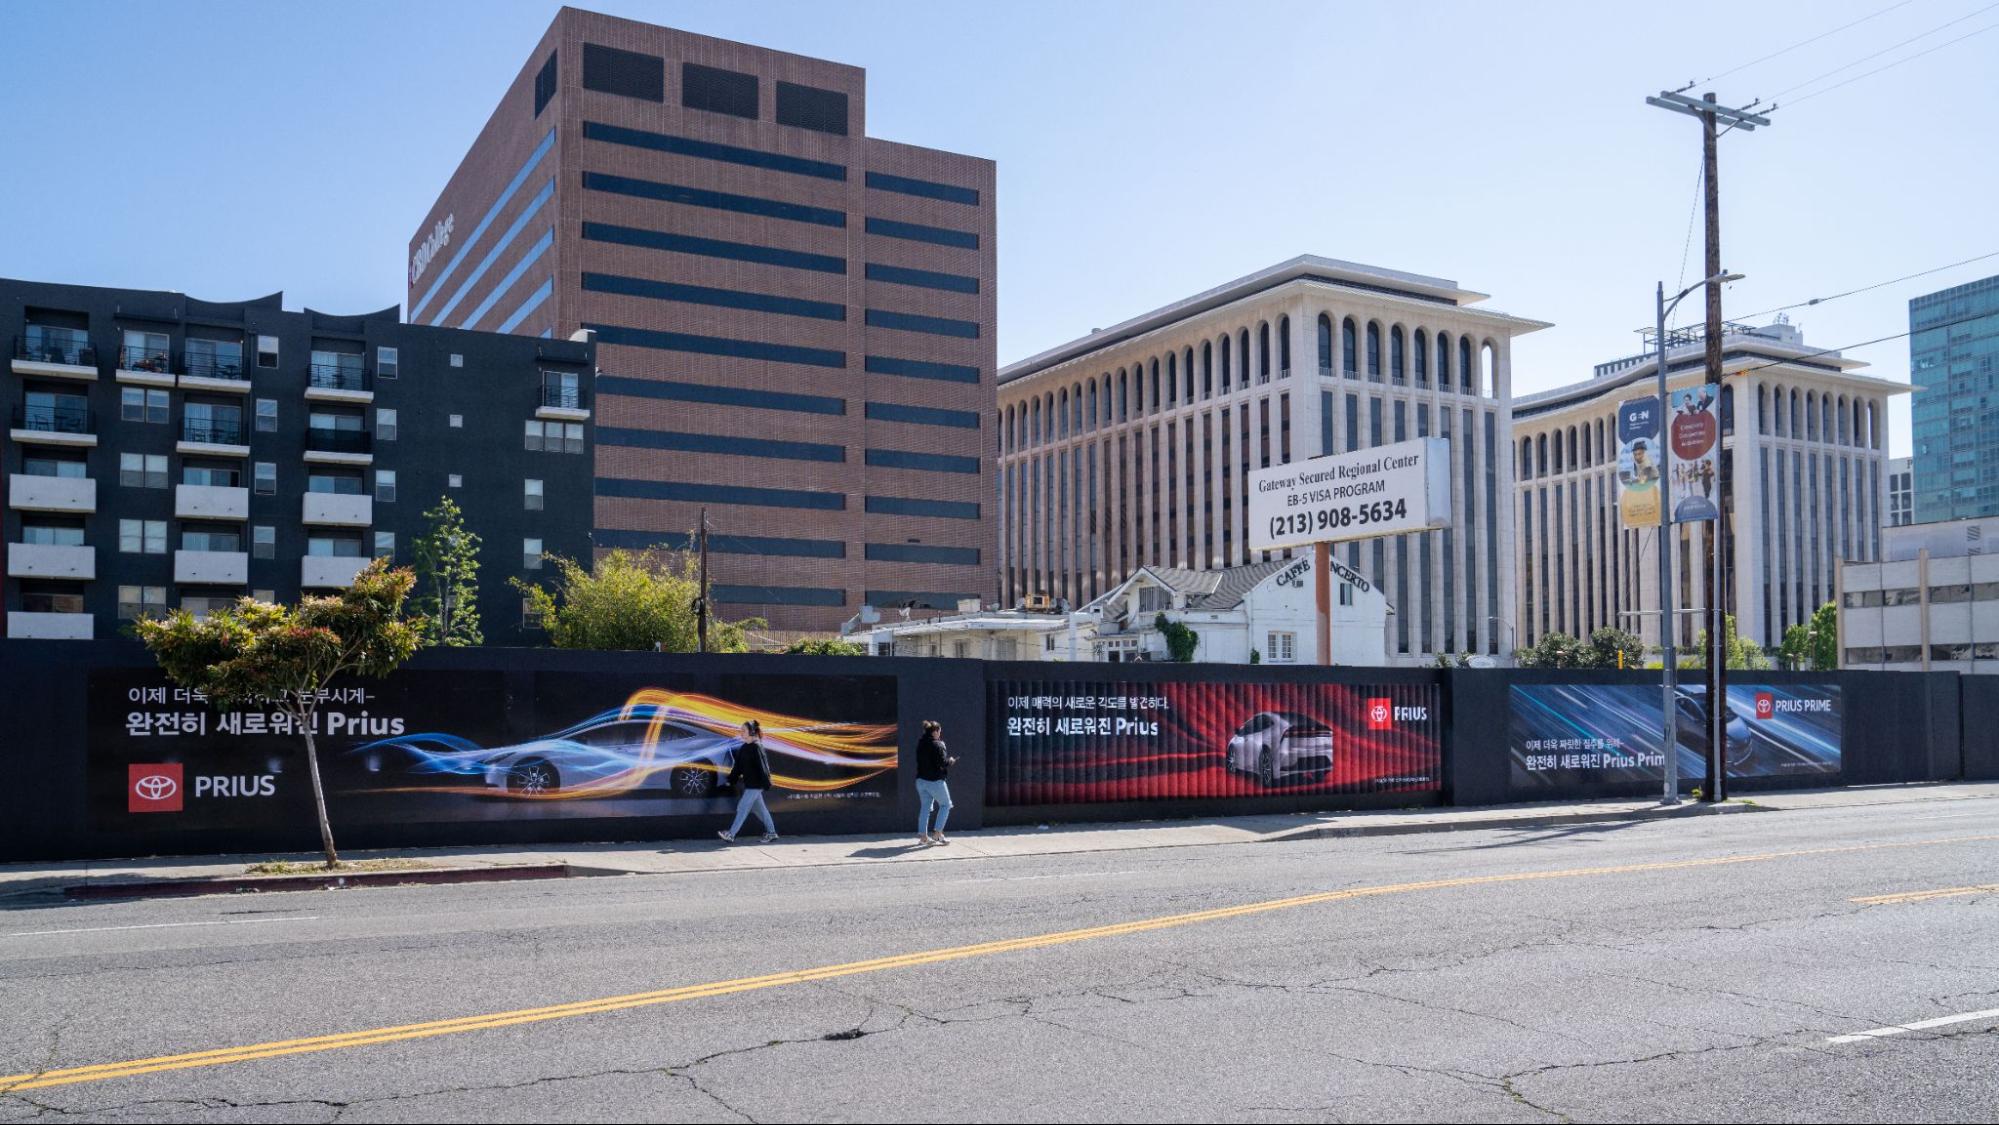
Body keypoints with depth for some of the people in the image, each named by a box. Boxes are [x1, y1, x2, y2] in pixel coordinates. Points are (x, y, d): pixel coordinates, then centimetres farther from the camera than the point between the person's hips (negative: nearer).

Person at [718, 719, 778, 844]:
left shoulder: (756, 747, -14)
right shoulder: (744, 748, 11)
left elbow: (762, 766, -17)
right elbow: (738, 766, 15)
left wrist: (766, 783, -19)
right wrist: (731, 780, 11)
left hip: (755, 785, -9)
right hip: (749, 784, 9)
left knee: (743, 808, -6)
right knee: (760, 809, 13)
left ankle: (731, 834, -3)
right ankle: (771, 833, 20)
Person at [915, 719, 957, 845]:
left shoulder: (920, 744, 7)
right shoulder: (937, 745, -15)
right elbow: (943, 763, -19)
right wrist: (950, 760, 2)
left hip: (921, 780, 7)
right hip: (935, 781, -7)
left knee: (925, 807, 11)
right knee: (945, 805, 8)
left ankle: (923, 835, 8)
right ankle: (938, 833, 0)